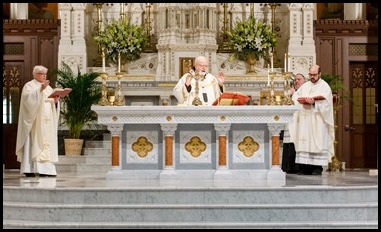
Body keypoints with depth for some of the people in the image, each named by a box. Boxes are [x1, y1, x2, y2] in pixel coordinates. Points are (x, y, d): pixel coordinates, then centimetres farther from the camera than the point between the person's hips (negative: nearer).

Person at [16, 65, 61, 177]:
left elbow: (53, 103, 16)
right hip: (34, 121, -6)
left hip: (47, 122, 6)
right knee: (33, 142, -12)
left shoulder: (48, 87, 20)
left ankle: (45, 169, -3)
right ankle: (29, 169, -13)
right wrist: (40, 90, -28)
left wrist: (56, 101, -7)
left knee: (47, 142, -1)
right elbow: (27, 97, -19)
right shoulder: (29, 85, 2)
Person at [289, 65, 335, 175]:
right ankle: (305, 167, 1)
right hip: (304, 119, 5)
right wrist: (304, 101, -9)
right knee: (304, 141, 0)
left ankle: (318, 167, -6)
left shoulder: (324, 85, 4)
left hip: (318, 119, -5)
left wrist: (313, 100, -19)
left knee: (318, 142, -7)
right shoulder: (304, 86, 19)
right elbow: (295, 96, 9)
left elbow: (324, 98, -10)